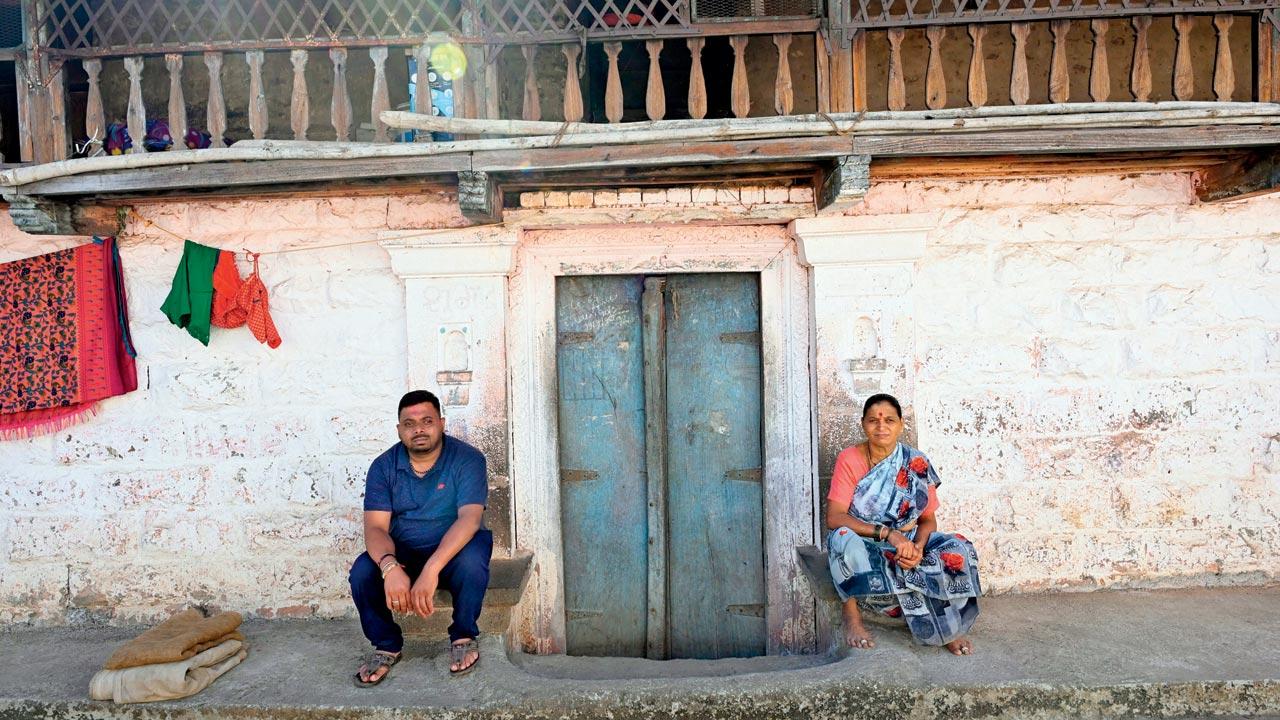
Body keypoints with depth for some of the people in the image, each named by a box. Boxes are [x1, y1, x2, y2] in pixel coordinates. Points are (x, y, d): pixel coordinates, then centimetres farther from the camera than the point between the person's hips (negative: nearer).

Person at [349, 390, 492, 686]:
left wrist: (431, 570, -40)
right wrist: (390, 568, -38)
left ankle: (464, 636, -7)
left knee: (471, 561, -35)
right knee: (362, 572, -25)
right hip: (402, 553, 3)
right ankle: (386, 645, 2)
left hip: (453, 549, -2)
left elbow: (470, 518, -27)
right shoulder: (384, 466, -5)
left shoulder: (467, 459, -14)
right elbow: (375, 527, -15)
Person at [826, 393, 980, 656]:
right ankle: (852, 614, -15)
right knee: (845, 538, -37)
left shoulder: (916, 464, -1)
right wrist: (887, 533, -30)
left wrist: (918, 547, -22)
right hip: (864, 546, -3)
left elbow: (928, 519, 2)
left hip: (906, 544, 3)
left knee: (958, 549, -21)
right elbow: (834, 518, -19)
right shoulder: (849, 460, -10)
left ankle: (946, 626, -1)